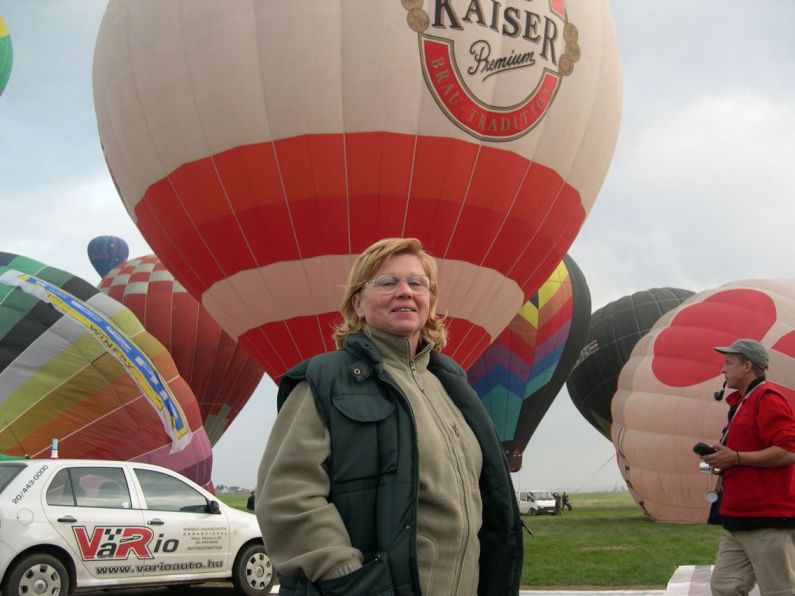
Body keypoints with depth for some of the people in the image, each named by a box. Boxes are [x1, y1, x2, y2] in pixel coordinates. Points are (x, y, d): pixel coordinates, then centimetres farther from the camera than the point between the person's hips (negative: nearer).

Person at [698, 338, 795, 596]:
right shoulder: (741, 402, 19)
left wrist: (735, 458, -18)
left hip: (768, 519, -10)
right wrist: (723, 461, 14)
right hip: (740, 519, 10)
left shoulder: (767, 398, -11)